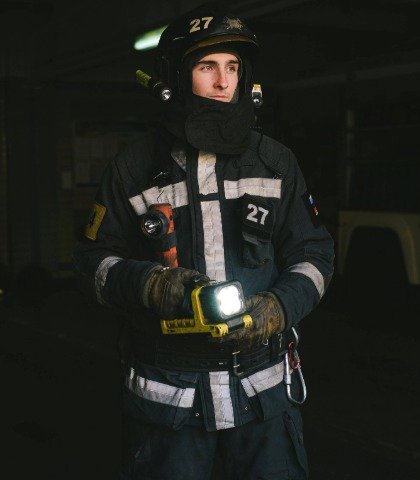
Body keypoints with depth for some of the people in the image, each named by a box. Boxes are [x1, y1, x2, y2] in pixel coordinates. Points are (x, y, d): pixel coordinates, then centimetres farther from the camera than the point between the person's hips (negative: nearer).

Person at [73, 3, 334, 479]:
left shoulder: (275, 161, 7)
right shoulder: (135, 166, 1)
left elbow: (313, 253, 8)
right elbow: (95, 258, 3)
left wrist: (278, 309, -11)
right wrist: (150, 284, -17)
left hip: (260, 386, 2)